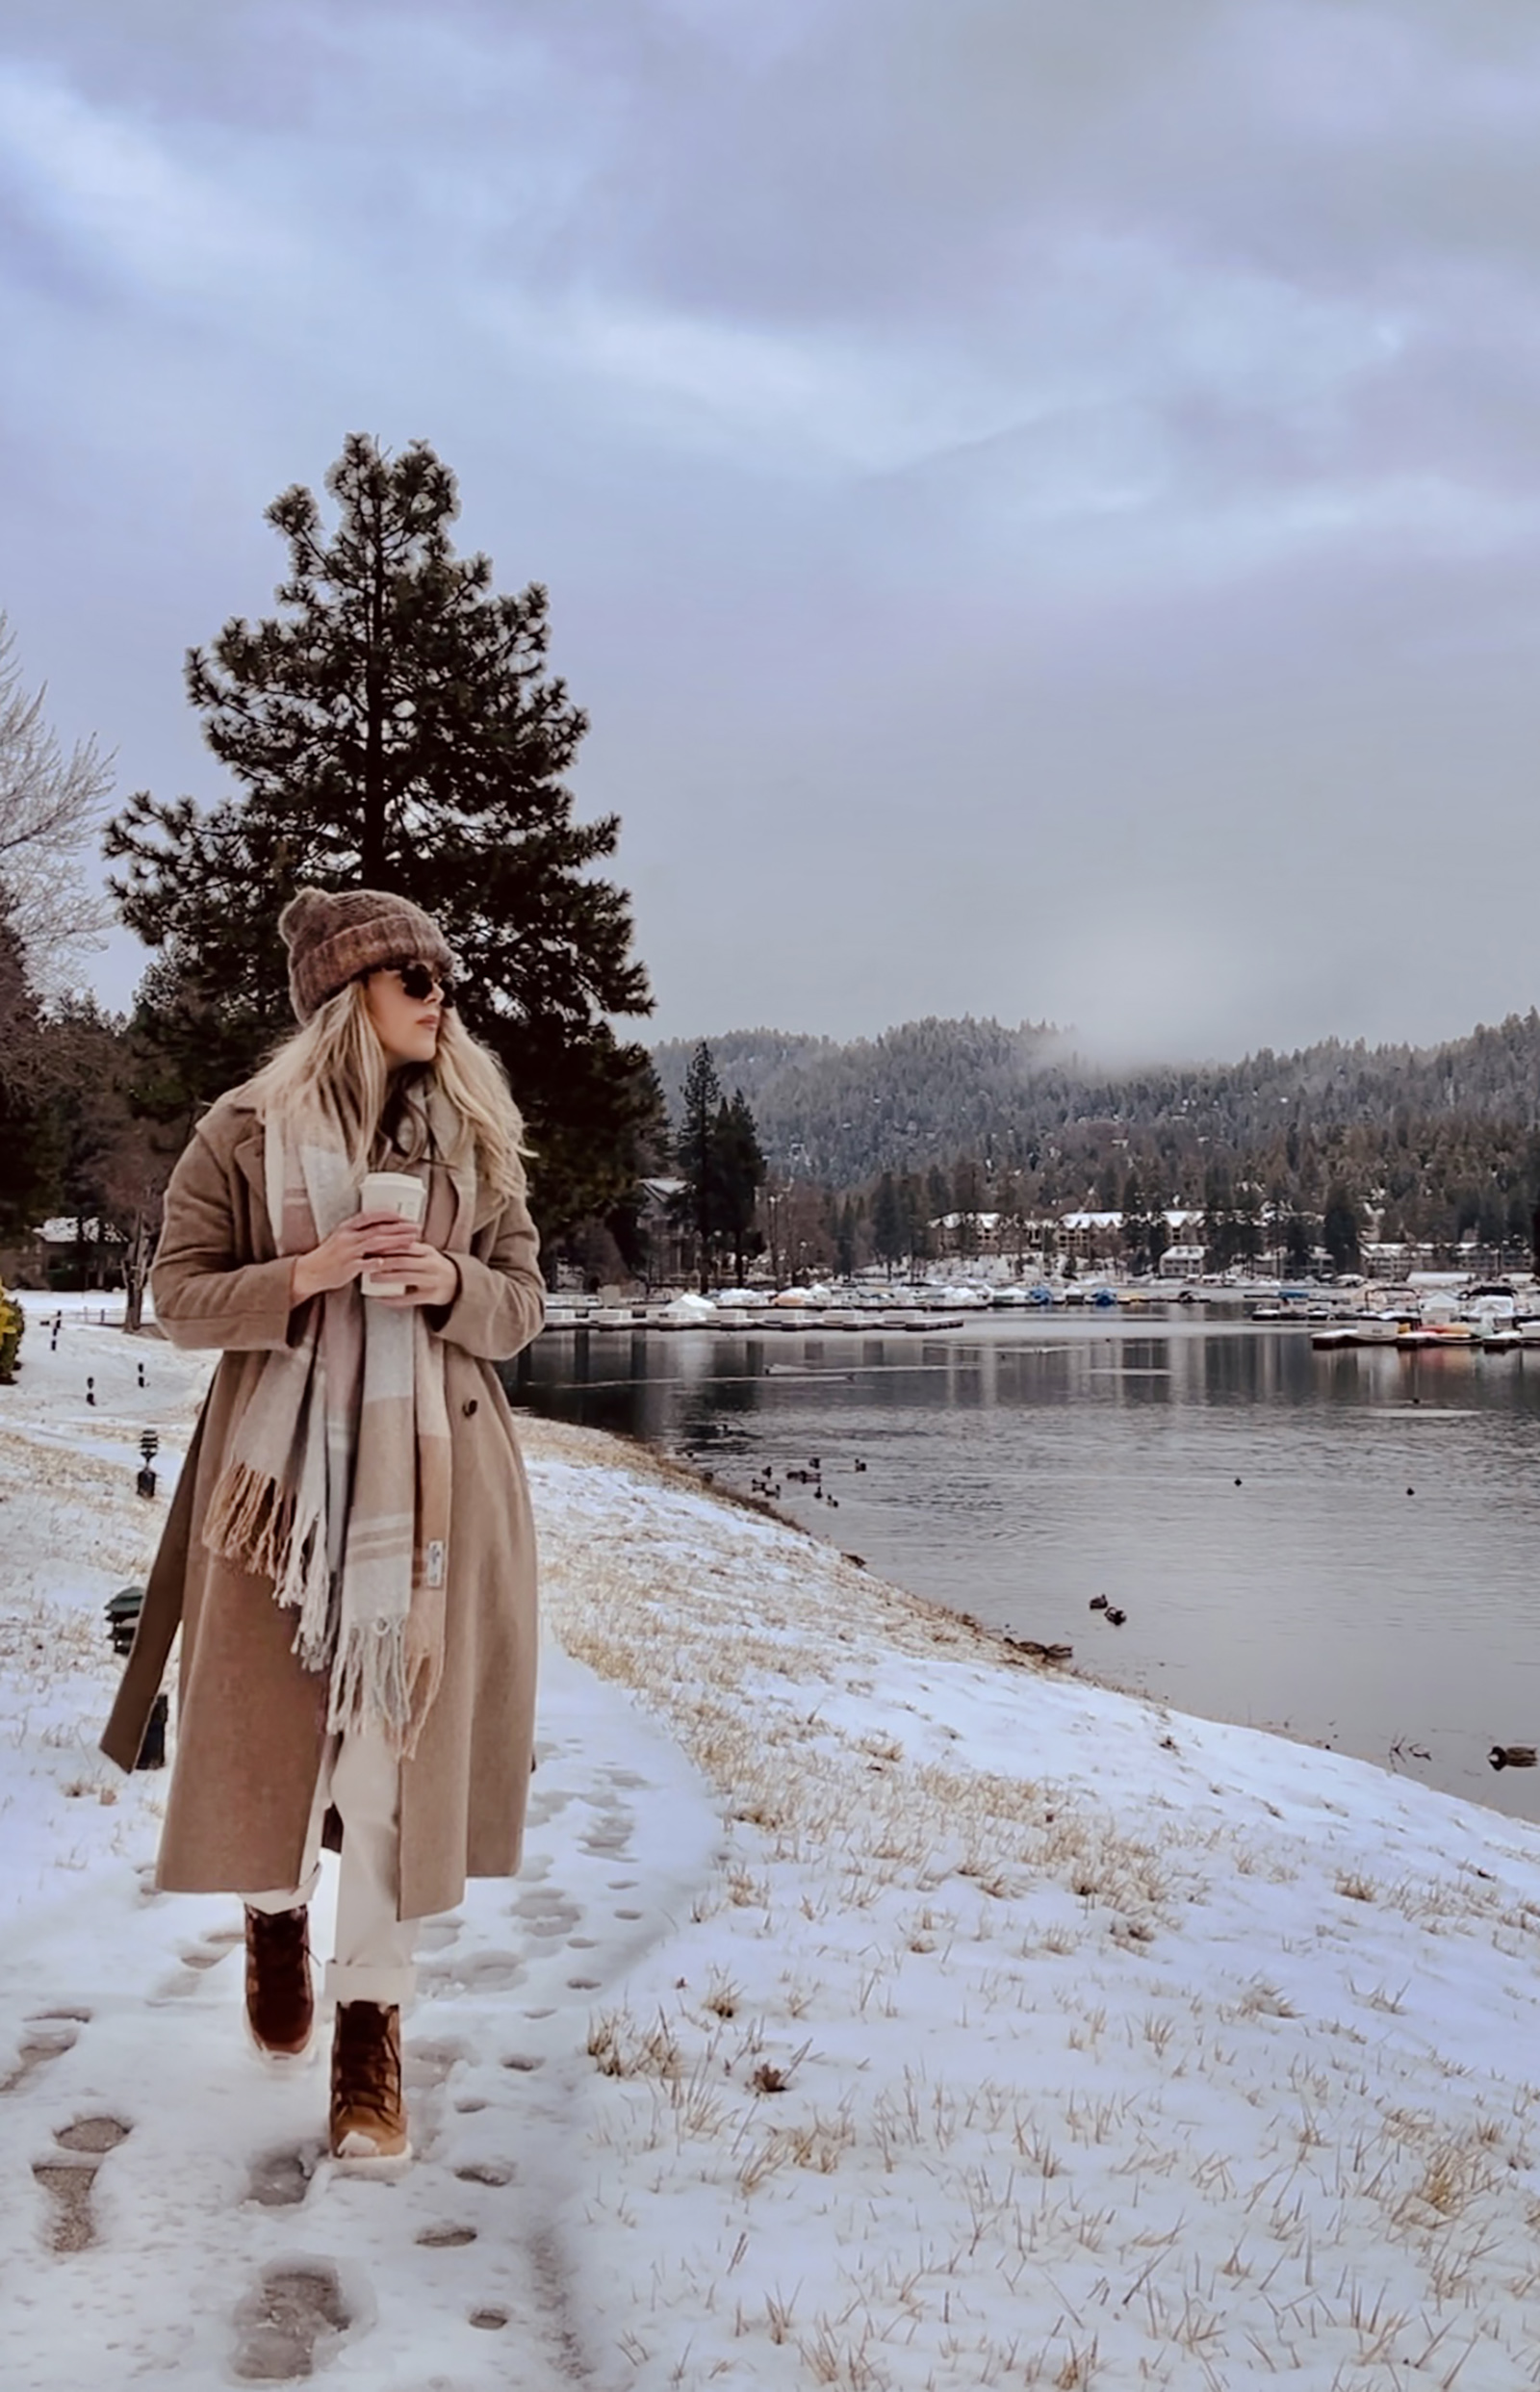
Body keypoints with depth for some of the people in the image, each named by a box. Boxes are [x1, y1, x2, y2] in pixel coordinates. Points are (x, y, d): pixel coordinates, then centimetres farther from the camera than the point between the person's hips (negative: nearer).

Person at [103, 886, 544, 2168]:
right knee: (274, 1721, 9)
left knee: (402, 1738, -1)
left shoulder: (476, 1134, 7)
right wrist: (304, 1275, -18)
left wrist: (448, 1282, -13)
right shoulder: (246, 1132, -1)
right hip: (284, 1470, -1)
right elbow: (180, 1297, -2)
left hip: (433, 1476, 1)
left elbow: (523, 1304, 8)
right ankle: (275, 1915, 41)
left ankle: (372, 2028, 10)